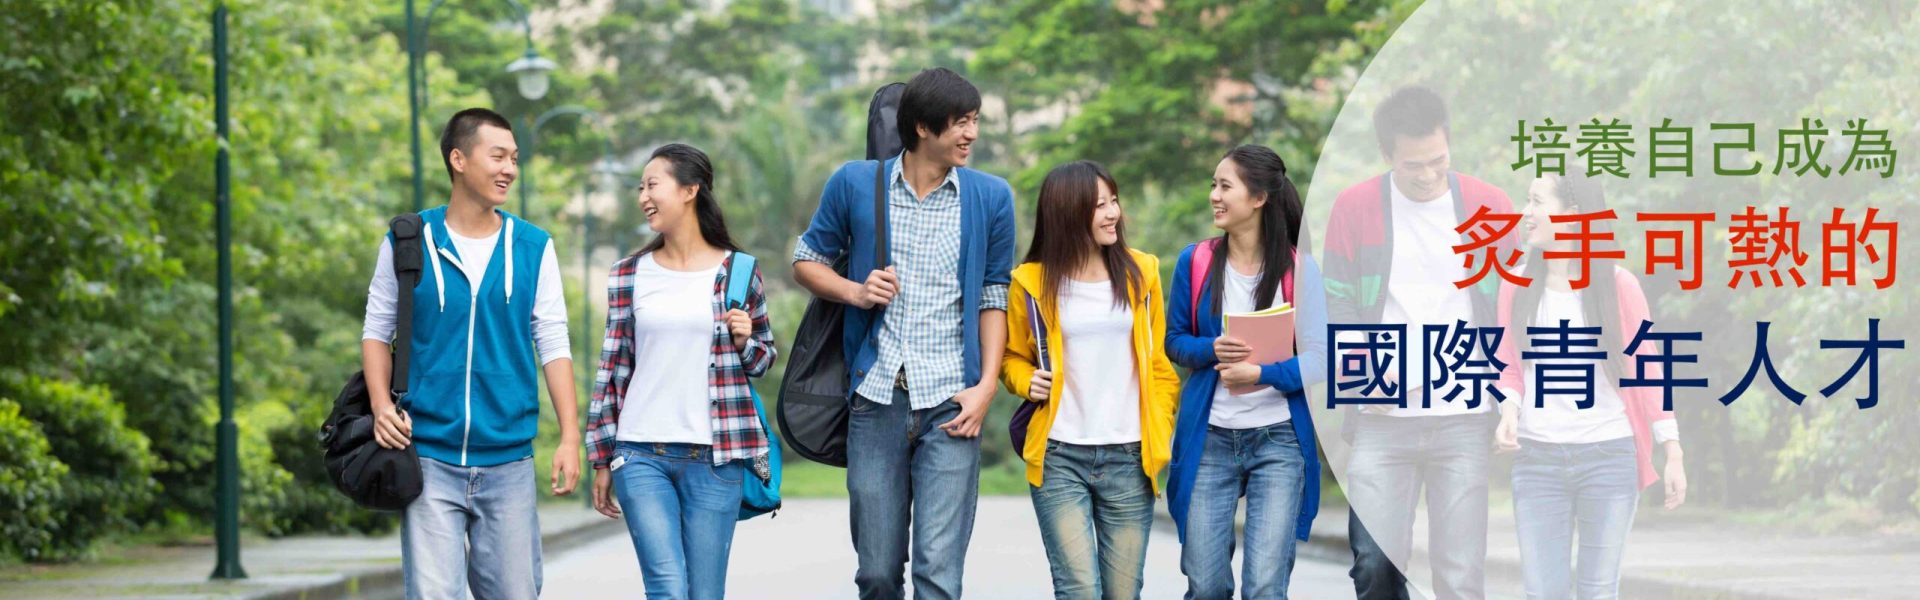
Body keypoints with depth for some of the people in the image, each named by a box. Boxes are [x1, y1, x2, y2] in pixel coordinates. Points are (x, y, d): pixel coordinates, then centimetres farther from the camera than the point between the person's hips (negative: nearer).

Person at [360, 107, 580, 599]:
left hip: (508, 461, 2)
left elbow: (553, 345, 5)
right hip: (430, 457, -2)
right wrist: (381, 406, -8)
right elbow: (377, 330, 8)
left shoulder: (534, 248, 6)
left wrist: (569, 437, -2)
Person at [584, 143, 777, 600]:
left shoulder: (737, 271, 4)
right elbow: (612, 369, 9)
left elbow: (763, 360, 14)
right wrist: (602, 460, 8)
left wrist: (744, 341, -9)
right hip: (641, 455, 0)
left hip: (714, 457, 0)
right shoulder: (628, 275, 7)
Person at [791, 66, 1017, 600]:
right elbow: (806, 261, 14)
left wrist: (987, 385, -3)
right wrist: (855, 292, -6)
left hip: (949, 405, -1)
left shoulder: (991, 197, 4)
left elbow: (995, 297, 8)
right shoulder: (855, 184, 4)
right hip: (876, 400, 1)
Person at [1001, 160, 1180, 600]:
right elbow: (1014, 357, 15)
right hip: (1059, 457, -2)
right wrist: (1027, 381, -6)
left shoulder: (1139, 273, 5)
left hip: (1129, 459, 2)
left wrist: (1160, 436, 3)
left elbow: (1161, 363, 10)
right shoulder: (1032, 282, 0)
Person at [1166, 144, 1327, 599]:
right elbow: (1174, 341, 8)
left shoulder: (1298, 268, -4)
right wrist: (1211, 349, -14)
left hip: (1278, 441, -2)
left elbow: (1318, 358, -6)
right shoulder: (1195, 262, 2)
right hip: (1209, 438, 2)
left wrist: (1262, 374, -22)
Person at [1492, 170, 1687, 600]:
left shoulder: (1616, 286, -3)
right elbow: (1510, 366, 11)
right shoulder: (1517, 285, 3)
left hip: (1609, 457, -2)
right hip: (1537, 458, 2)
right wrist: (1509, 412, -10)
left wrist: (1673, 454, -2)